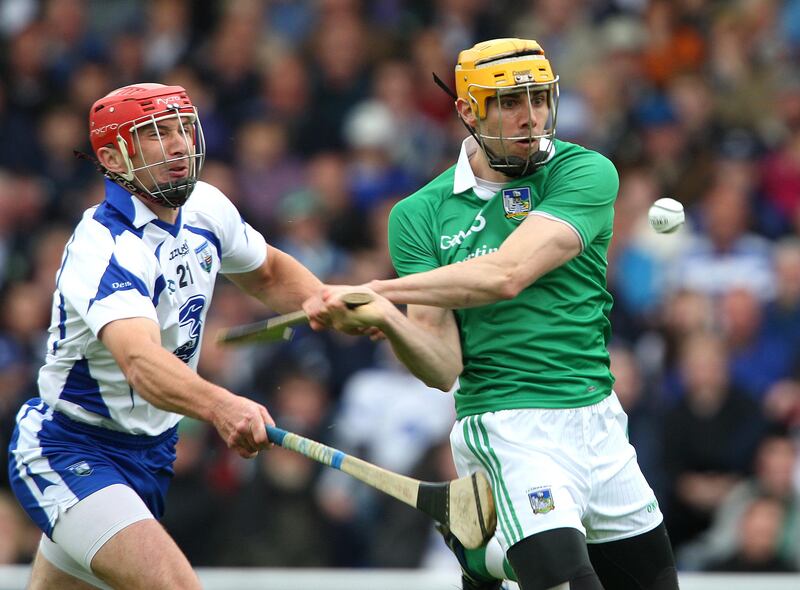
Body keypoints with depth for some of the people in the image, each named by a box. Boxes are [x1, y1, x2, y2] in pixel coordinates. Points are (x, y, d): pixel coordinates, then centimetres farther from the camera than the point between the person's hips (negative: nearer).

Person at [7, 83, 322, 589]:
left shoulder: (205, 207, -1)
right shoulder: (104, 246, -27)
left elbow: (269, 273, 20)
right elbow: (141, 362, -44)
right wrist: (219, 406, -62)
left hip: (151, 453, 8)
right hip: (67, 451, -8)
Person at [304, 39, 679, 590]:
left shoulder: (586, 173, -4)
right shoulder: (420, 215, 1)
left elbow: (506, 275, -19)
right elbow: (444, 366, -5)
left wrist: (377, 290, -19)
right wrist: (383, 317, -25)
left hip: (599, 418, 3)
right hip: (508, 429, -3)